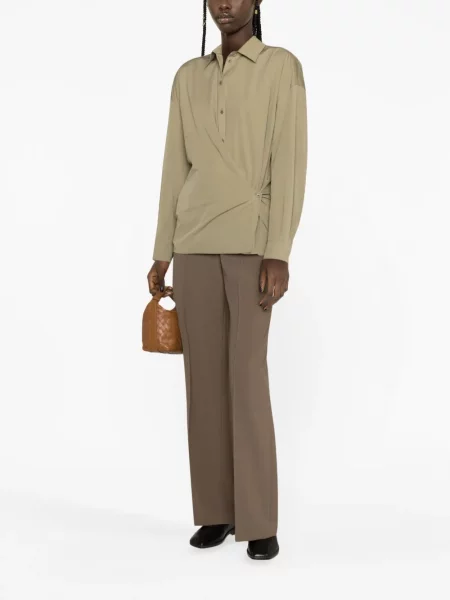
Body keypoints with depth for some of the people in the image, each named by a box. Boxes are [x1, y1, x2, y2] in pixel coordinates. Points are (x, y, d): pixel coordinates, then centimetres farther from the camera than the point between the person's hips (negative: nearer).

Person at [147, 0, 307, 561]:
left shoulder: (282, 67, 0)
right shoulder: (188, 76, 15)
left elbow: (289, 163, -8)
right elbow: (175, 169, 13)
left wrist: (278, 255, -16)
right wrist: (161, 255, 9)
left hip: (252, 242, -5)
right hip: (194, 245, 5)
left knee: (248, 380, -9)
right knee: (204, 378, 4)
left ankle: (259, 521, 0)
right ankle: (216, 511, 13)